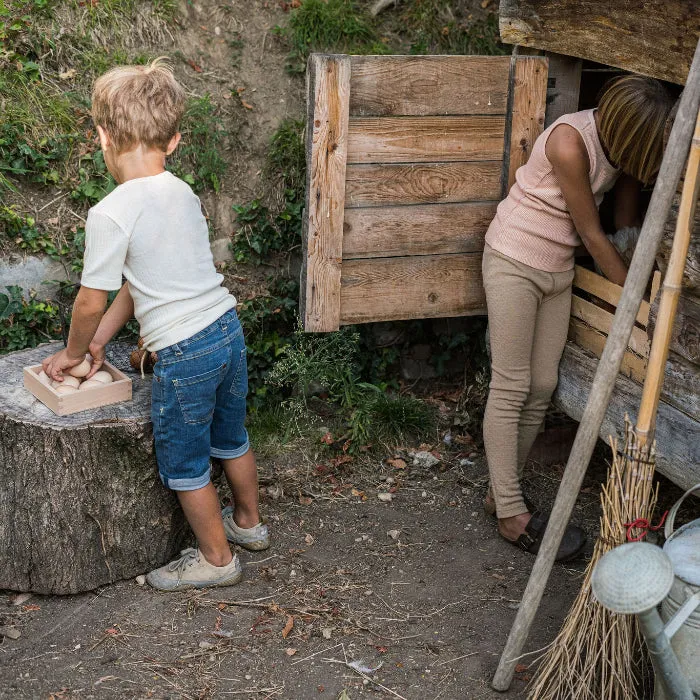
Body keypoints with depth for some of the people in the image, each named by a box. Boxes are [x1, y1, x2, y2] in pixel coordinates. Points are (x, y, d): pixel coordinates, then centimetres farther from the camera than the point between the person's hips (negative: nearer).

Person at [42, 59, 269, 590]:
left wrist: (73, 352, 9)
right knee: (230, 436, 26)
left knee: (183, 462, 13)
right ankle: (248, 523, 47)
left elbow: (92, 301, -10)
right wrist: (99, 340, 15)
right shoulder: (183, 193, 6)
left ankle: (217, 559, 28)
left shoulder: (110, 214, -18)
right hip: (228, 327, 8)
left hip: (184, 352, -8)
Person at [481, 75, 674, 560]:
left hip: (559, 268, 8)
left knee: (542, 388, 7)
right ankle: (512, 515, 2)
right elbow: (592, 233, -18)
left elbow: (626, 220, 10)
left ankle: (503, 492, 20)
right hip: (515, 260, -7)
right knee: (511, 388, -4)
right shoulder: (570, 142, -25)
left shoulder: (619, 140, -2)